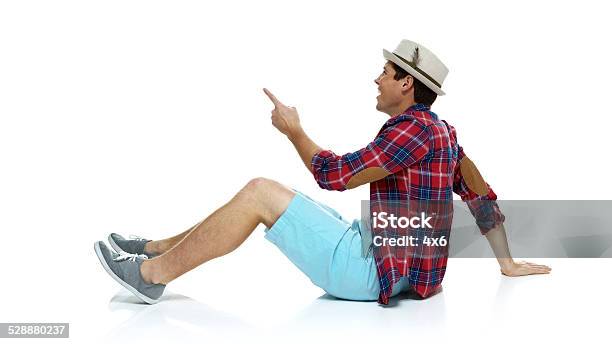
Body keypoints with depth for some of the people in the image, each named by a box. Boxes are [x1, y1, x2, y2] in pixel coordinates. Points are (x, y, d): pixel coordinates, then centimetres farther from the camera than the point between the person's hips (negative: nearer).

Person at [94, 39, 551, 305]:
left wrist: (294, 130, -3)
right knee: (265, 195, 10)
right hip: (383, 261, 10)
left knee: (260, 193, -15)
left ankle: (152, 273, -9)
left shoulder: (413, 127, -16)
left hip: (376, 271, -10)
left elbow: (337, 175, -17)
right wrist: (507, 262, 21)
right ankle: (156, 249, 14)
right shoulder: (441, 131, 14)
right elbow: (483, 197, 16)